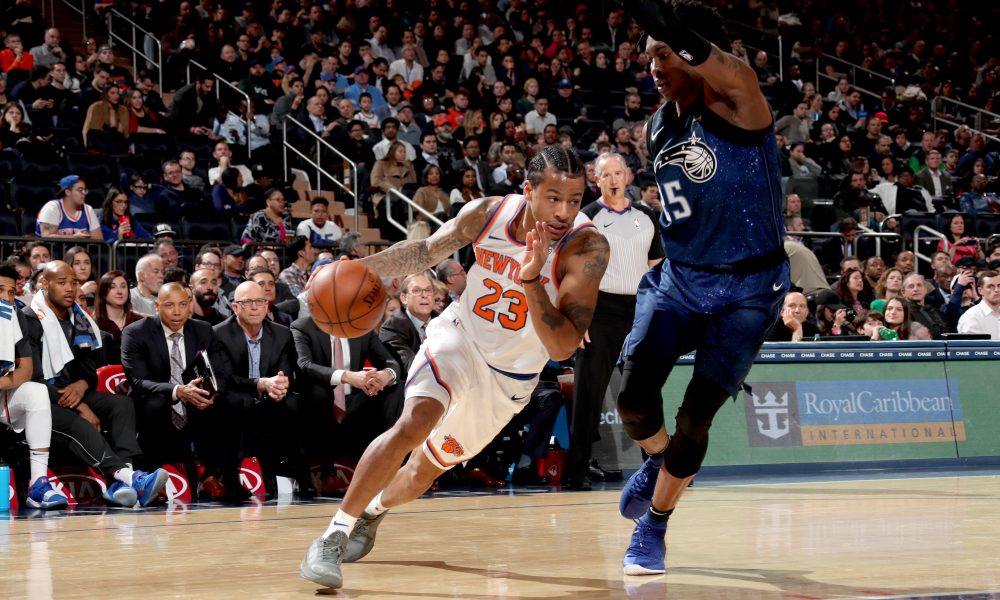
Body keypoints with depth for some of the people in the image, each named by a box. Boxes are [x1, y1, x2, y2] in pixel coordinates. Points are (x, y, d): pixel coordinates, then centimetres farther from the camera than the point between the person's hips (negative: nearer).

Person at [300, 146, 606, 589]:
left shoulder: (588, 248, -28)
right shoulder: (487, 214, -18)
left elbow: (562, 348, -32)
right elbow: (425, 251, 3)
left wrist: (531, 280, -43)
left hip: (509, 377, 0)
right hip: (460, 337, 0)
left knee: (424, 472, 13)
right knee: (414, 423, -28)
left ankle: (374, 509, 47)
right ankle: (333, 537, -19)